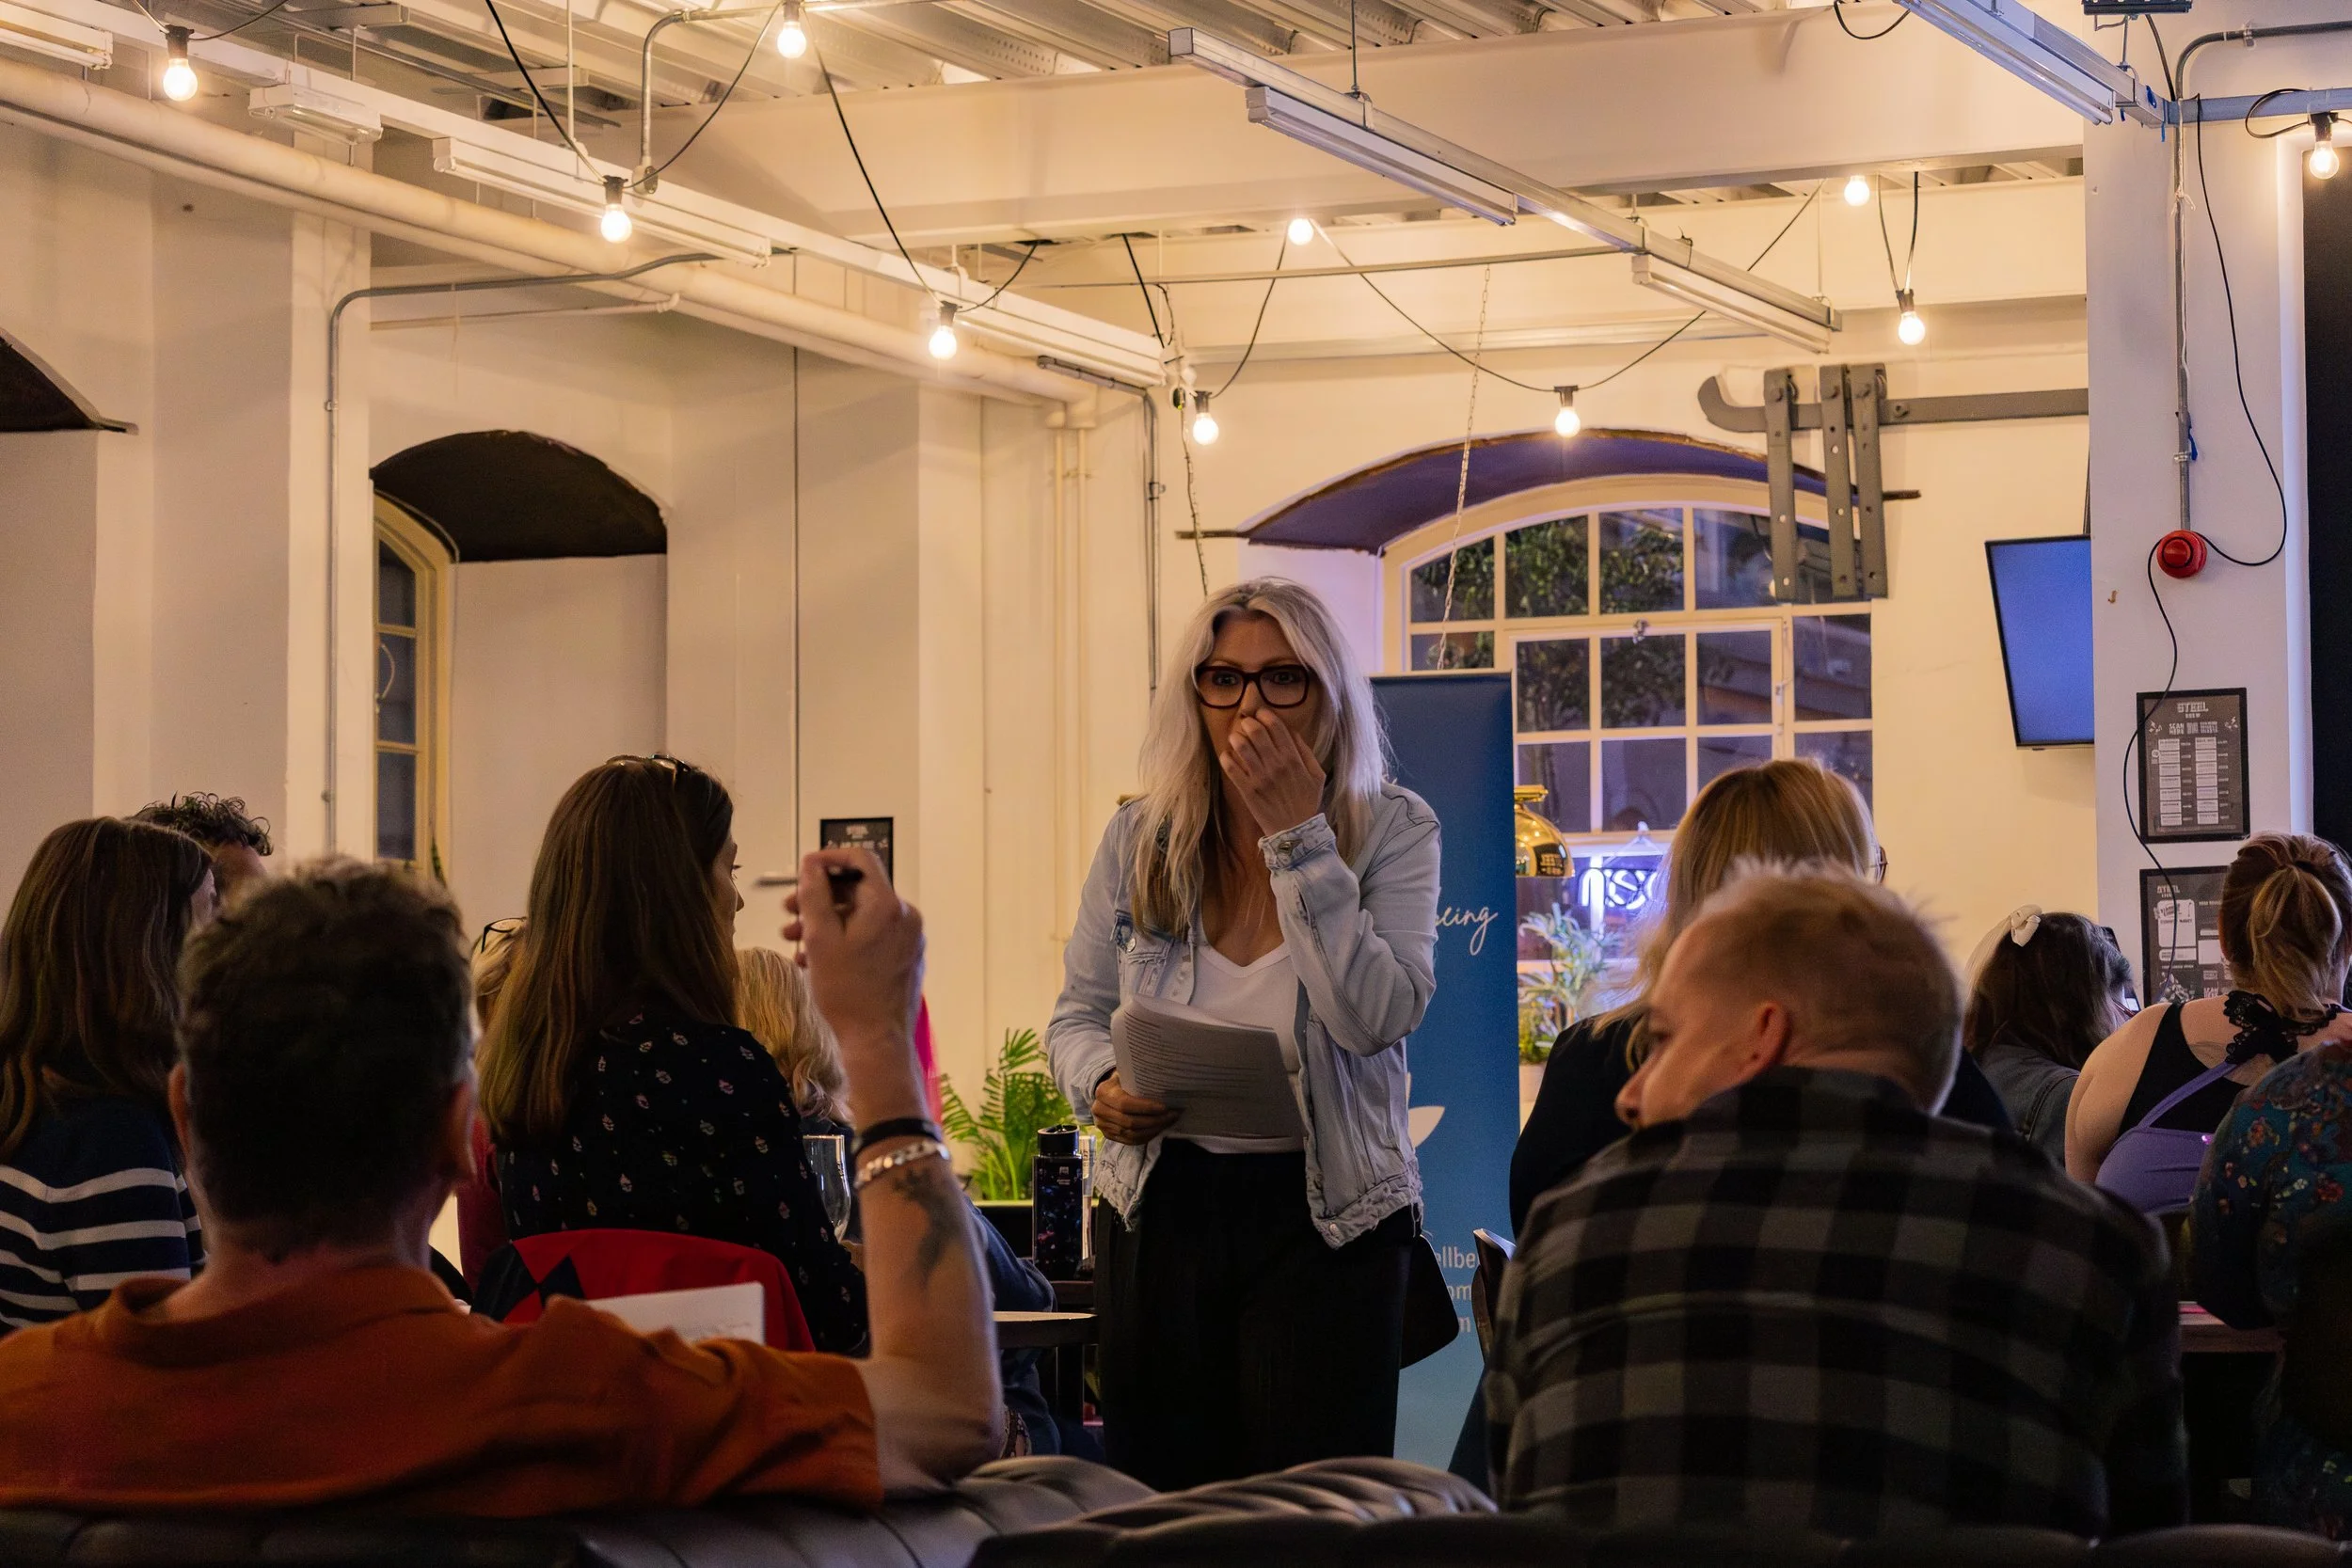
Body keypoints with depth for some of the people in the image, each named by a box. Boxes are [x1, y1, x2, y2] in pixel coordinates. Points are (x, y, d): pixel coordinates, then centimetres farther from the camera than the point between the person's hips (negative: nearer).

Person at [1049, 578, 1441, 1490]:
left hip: (1324, 1217, -3)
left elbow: (1372, 1017, -17)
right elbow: (1078, 1015, 13)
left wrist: (1298, 836, -18)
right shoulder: (1139, 841, 5)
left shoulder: (1391, 833, -3)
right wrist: (1102, 1086, -10)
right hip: (1160, 1210, 3)